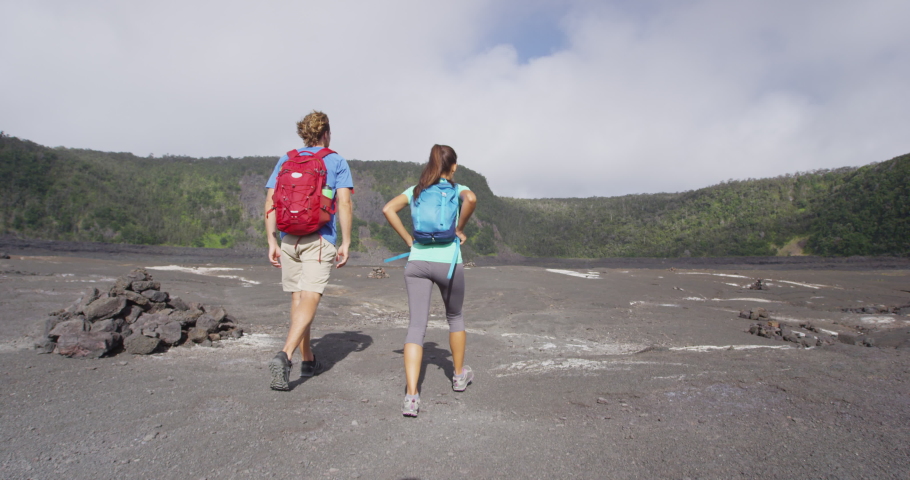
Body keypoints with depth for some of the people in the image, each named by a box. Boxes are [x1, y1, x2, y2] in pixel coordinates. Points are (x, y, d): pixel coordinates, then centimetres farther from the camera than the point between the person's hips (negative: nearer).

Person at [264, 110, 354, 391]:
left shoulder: (285, 161, 13)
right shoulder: (337, 162, 4)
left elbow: (271, 202, 6)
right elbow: (344, 204, -6)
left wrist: (272, 241, 7)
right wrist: (346, 243, -3)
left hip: (288, 239, 4)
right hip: (320, 239, -4)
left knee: (297, 298, 13)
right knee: (310, 299, -8)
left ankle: (307, 360, 23)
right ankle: (284, 355, -26)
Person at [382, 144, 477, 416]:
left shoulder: (416, 190, 13)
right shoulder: (458, 189, 4)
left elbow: (388, 209, 1)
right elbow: (471, 199, -20)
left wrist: (408, 239, 5)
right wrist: (459, 229, -6)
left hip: (417, 262, 2)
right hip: (448, 262, -2)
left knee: (416, 325, -1)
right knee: (455, 317, 22)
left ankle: (411, 397, -12)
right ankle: (460, 375, 36)